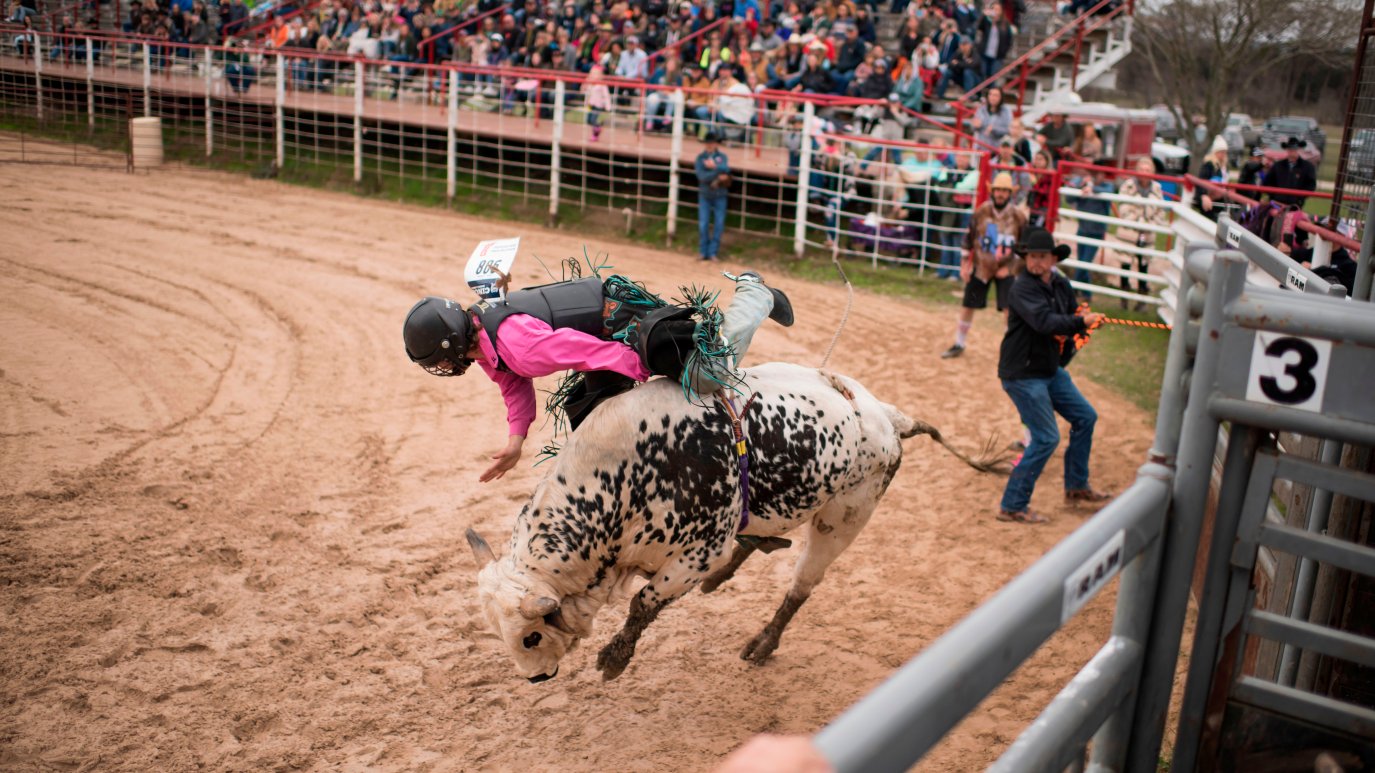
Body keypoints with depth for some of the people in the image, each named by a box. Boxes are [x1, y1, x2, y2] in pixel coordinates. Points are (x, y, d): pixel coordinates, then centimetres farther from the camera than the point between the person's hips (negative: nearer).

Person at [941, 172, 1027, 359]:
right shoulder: (981, 211, -5)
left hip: (1005, 268, -1)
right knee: (967, 306, 7)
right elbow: (969, 238, 1)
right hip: (980, 266, 1)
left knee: (1010, 309, -9)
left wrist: (1009, 266, -6)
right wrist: (965, 264, -1)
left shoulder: (1018, 216, -7)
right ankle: (959, 344, 24)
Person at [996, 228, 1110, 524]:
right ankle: (1012, 506, -1)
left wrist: (1069, 332, -1)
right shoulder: (1022, 287, -19)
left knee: (1085, 417, 16)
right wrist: (1081, 322, -38)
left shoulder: (1061, 285, 5)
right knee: (1046, 438, -10)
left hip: (1051, 370, 9)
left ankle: (1076, 487, 32)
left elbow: (1070, 319, 19)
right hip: (1022, 374, -9)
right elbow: (1044, 321, -34)